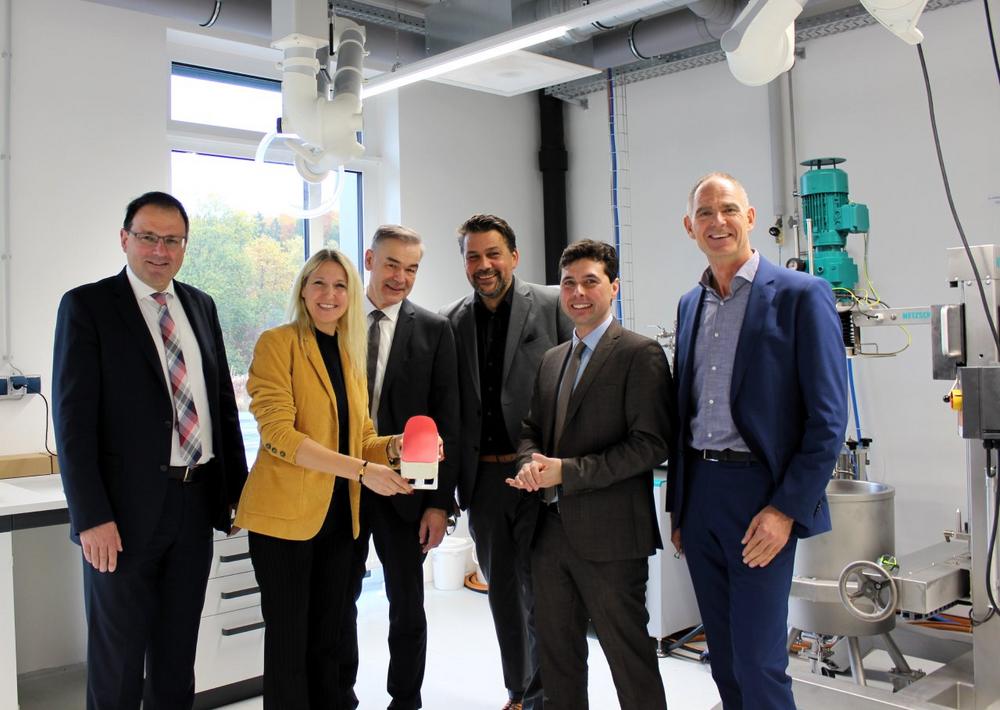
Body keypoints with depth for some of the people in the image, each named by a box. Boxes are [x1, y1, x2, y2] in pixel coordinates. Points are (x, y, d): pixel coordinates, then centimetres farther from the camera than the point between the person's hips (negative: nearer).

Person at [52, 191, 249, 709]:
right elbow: (73, 418, -11)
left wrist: (239, 485, 10)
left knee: (179, 648, 17)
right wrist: (92, 517, -16)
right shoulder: (87, 306, -6)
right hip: (127, 510, -5)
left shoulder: (201, 306, 10)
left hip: (197, 502, 5)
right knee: (118, 654, 9)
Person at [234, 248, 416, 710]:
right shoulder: (278, 343, -7)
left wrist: (392, 447, -10)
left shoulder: (350, 353, 13)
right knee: (289, 641, 4)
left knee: (325, 639, 15)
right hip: (285, 514, -6)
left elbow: (360, 439, 12)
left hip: (337, 515, 6)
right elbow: (278, 433, -18)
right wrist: (361, 470, -23)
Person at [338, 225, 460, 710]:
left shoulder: (434, 331, 0)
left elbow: (445, 421, -2)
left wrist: (440, 502, -7)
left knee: (407, 606, 9)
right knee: (339, 601, 14)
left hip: (404, 488, -1)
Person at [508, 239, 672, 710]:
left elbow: (650, 444, -16)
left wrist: (566, 471, -19)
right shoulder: (552, 359, 14)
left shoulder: (640, 354, -9)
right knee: (556, 650, 17)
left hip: (608, 533, -7)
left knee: (628, 653, 4)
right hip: (552, 530, 7)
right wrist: (531, 462, -6)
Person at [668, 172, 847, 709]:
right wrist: (678, 505, 15)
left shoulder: (801, 295, -6)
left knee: (758, 661, -2)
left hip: (760, 494, -6)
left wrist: (787, 508, -15)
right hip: (698, 492, 6)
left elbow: (827, 417, -10)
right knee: (723, 659, 14)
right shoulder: (690, 304, 13)